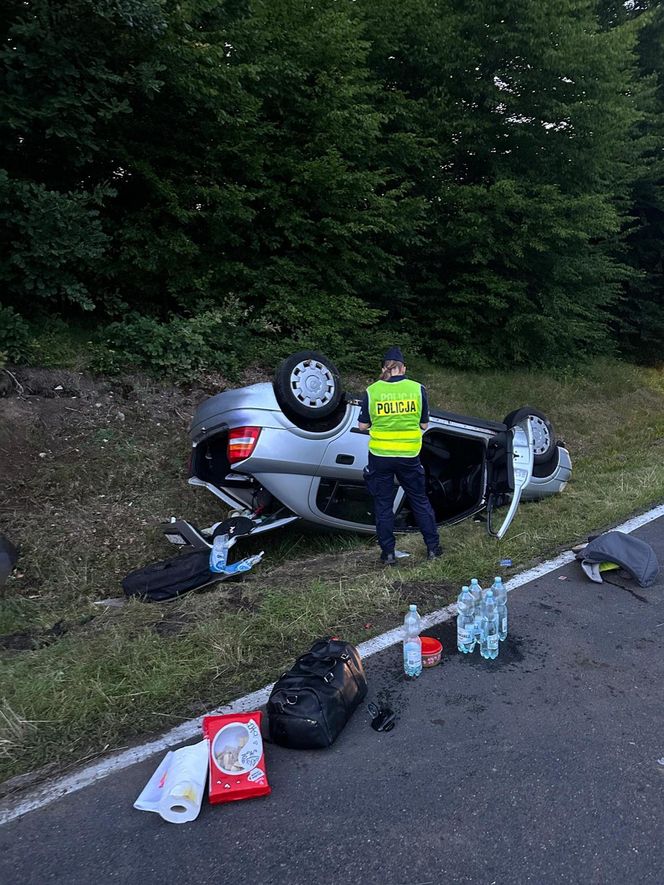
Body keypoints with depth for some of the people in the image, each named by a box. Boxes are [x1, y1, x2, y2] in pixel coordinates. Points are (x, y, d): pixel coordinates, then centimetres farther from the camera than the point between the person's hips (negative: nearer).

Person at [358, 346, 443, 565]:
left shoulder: (371, 391, -6)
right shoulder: (417, 389, -4)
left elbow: (363, 425, 0)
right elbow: (424, 425, 2)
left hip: (380, 456, -1)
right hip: (409, 455, 1)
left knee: (383, 505, 11)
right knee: (420, 501, 17)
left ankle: (388, 552, 17)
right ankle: (433, 547, 24)